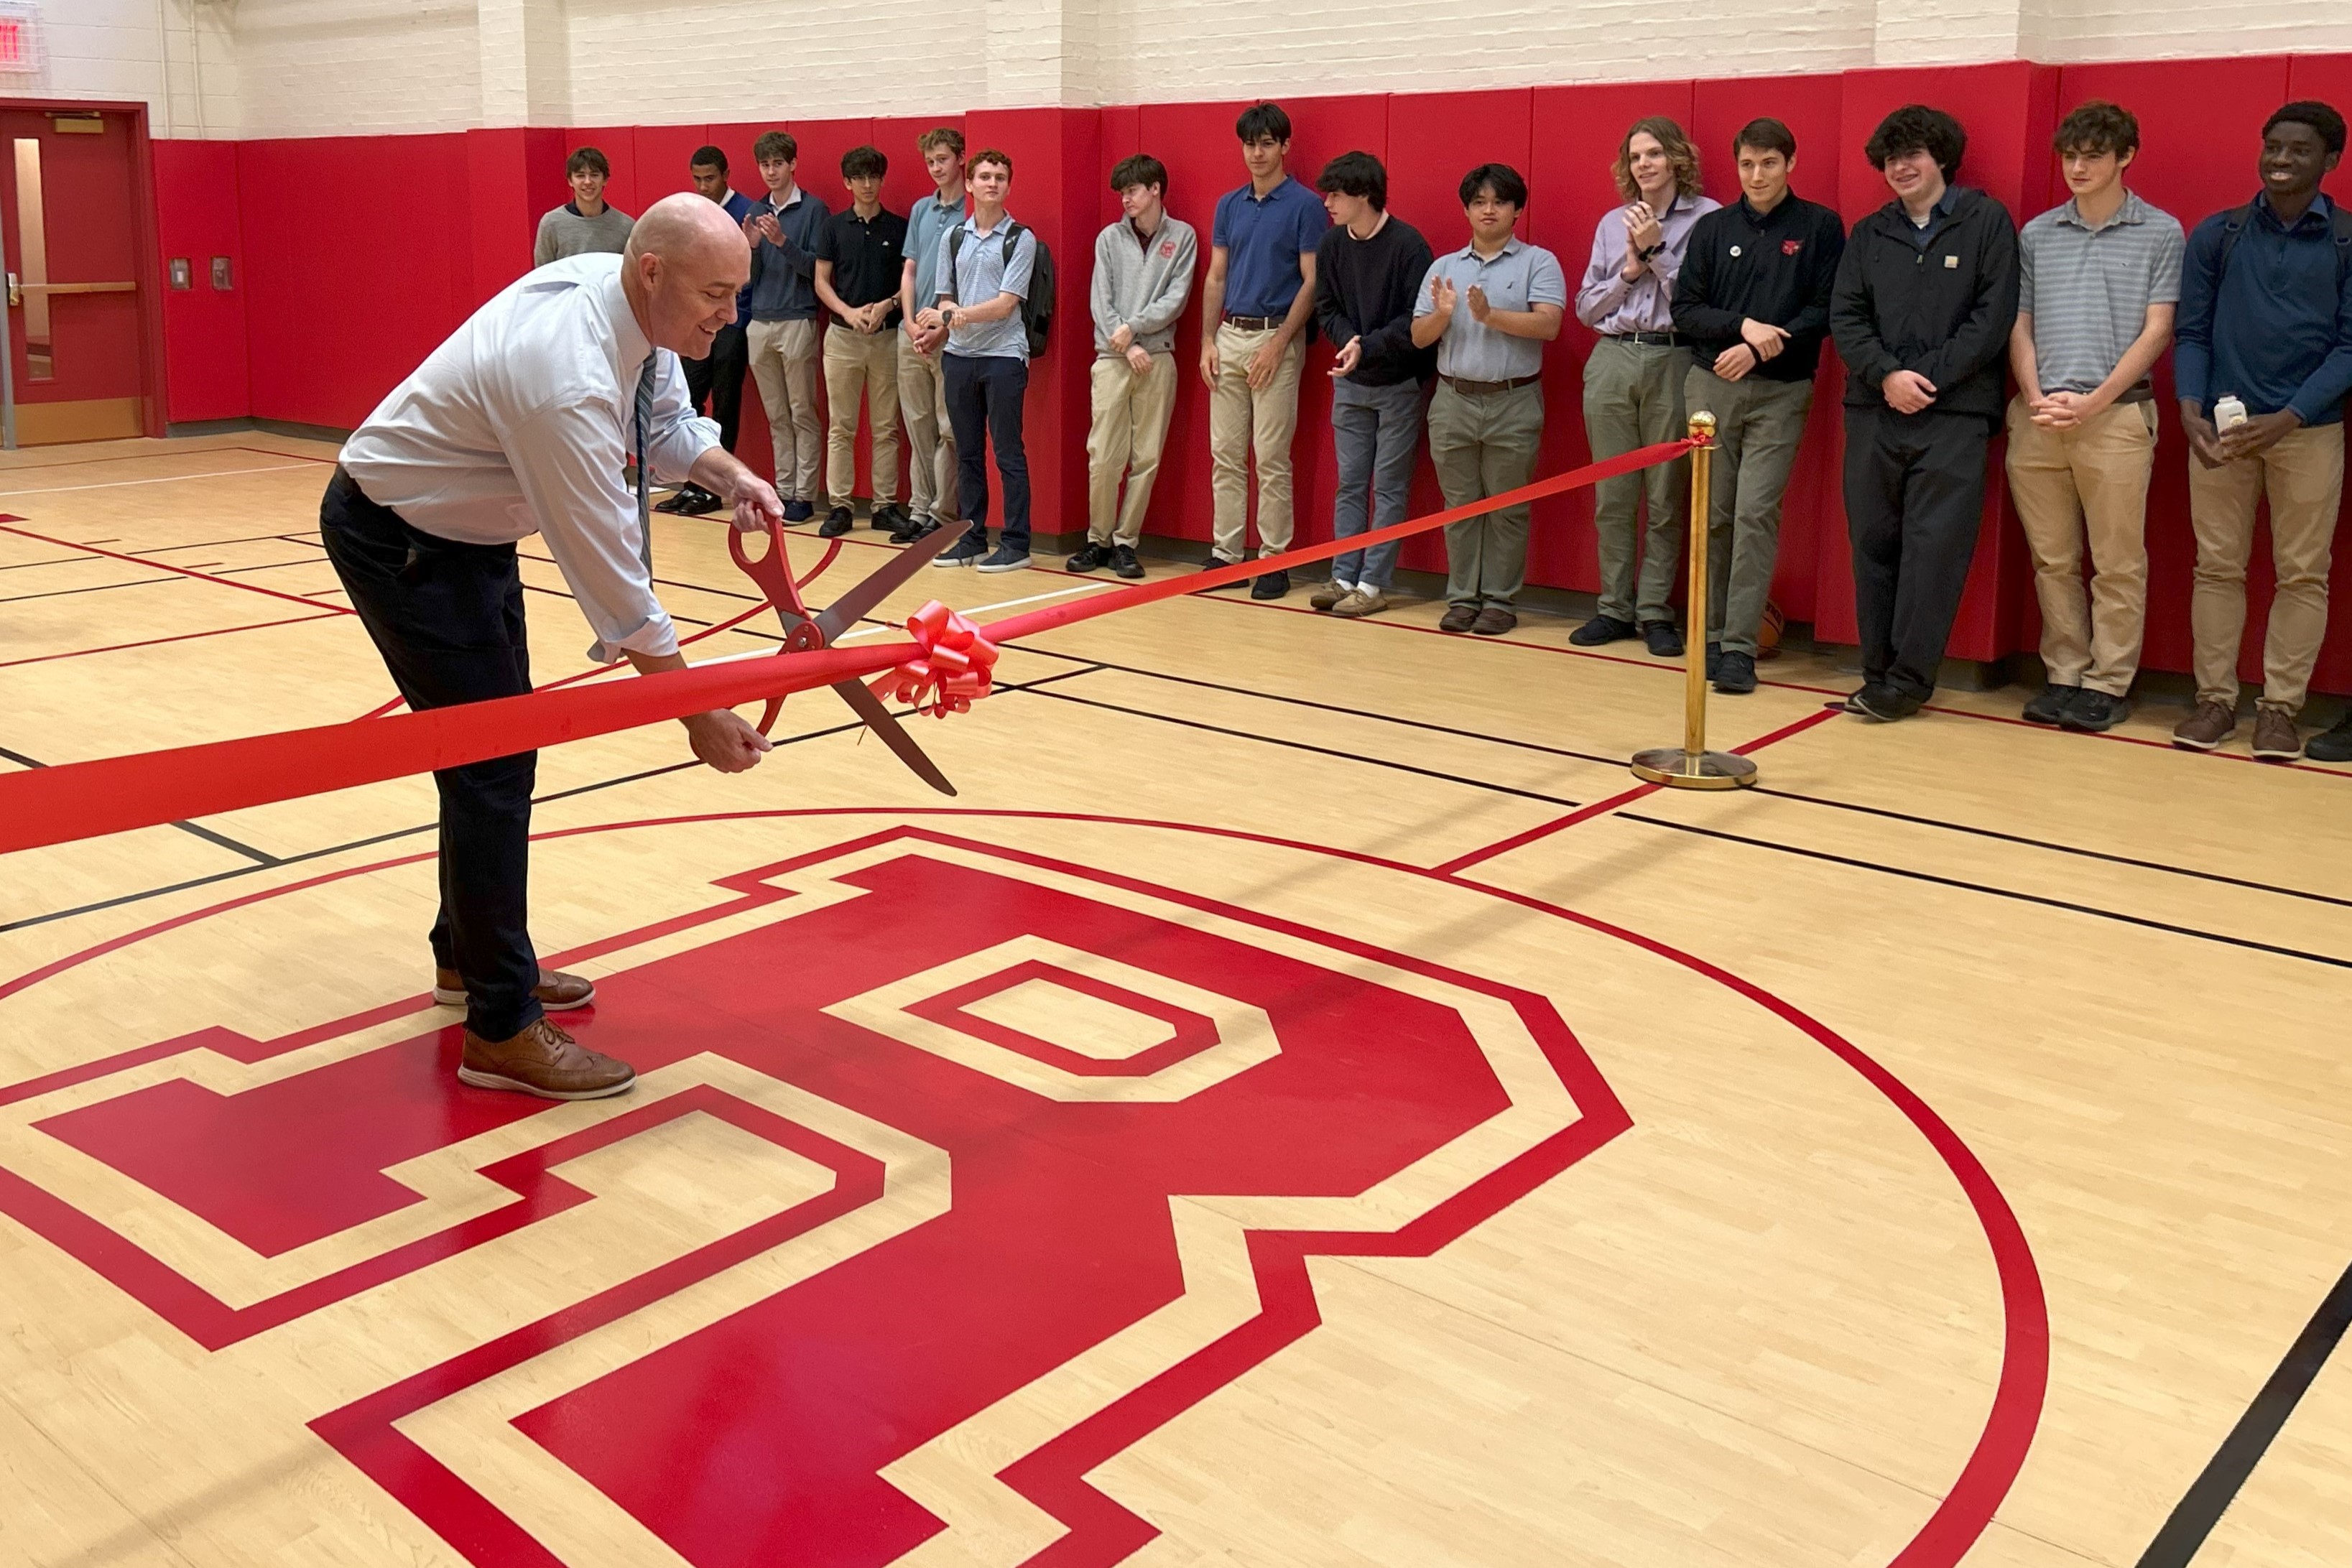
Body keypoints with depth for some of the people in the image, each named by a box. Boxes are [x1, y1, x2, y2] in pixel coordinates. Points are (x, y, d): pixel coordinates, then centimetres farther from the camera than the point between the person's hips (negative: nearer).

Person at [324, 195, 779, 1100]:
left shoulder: (626, 300, -9)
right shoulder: (567, 377, -35)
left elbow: (666, 423, 8)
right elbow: (610, 568, -31)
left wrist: (730, 476, -14)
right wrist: (699, 716, -25)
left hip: (465, 526, 10)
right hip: (397, 539, -9)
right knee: (490, 760, -11)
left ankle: (467, 957, 32)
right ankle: (503, 1031, -4)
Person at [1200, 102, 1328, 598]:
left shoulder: (1304, 205, -4)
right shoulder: (1229, 205, 13)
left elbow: (1312, 283, -8)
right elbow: (1215, 277, 14)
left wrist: (1278, 344, -15)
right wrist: (1208, 341, 4)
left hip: (1276, 338, -6)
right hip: (1229, 337, 6)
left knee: (1272, 458, -4)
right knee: (1225, 454, 7)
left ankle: (1274, 560, 3)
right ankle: (1227, 553, 13)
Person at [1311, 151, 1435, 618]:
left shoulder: (1407, 244, -14)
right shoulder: (1331, 245, 1)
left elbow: (1418, 321, -15)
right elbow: (1326, 309, 7)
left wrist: (1369, 346, -21)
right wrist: (1349, 341, -12)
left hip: (1399, 384, -5)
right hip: (1350, 383, 5)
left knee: (1389, 488, 1)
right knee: (1350, 485, 9)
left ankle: (1373, 584, 4)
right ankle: (1344, 577, 14)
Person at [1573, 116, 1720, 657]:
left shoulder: (1706, 218, 0)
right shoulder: (1613, 224, 14)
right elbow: (1586, 308, 13)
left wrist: (1655, 252, -10)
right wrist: (1627, 273, -1)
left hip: (1674, 362, -4)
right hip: (1612, 361, 4)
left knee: (1666, 498, 0)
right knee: (1612, 496, 6)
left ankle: (1655, 611, 7)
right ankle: (1614, 607, 14)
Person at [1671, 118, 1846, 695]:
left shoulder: (1820, 227, 3)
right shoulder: (1712, 228, 9)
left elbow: (1827, 310, -4)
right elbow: (1684, 309, 3)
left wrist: (1763, 347, -15)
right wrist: (1742, 326, -13)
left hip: (1781, 392, -3)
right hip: (1711, 387, 3)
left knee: (1756, 513, -11)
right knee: (1713, 515, 4)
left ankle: (1740, 646, -9)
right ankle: (1712, 634, 14)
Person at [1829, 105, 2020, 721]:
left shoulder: (1987, 222, 4)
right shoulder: (1869, 234, 14)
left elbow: (1994, 317, -3)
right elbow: (1844, 317, 7)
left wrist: (1929, 377, -11)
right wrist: (1887, 375, -9)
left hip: (1954, 415, -4)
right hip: (1873, 411, 4)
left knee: (1934, 548, -6)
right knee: (1873, 544, 5)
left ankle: (1909, 680, -1)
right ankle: (1878, 672, 12)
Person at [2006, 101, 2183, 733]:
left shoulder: (2160, 233, 4)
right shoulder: (2037, 234, 13)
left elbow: (2156, 331, -1)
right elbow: (2020, 326, 12)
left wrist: (2093, 403, -11)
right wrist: (2036, 398, -5)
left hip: (2116, 416, -3)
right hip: (2037, 418, 3)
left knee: (2118, 563, 0)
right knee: (2052, 560, 7)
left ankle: (2108, 684, 7)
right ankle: (2064, 675, 16)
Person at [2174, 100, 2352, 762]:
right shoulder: (2216, 235, 6)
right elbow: (2191, 333, 5)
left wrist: (2288, 418, -15)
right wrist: (2190, 410, -11)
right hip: (2220, 427, 1)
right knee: (2217, 566, 4)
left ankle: (2280, 707, 9)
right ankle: (2216, 699, 12)